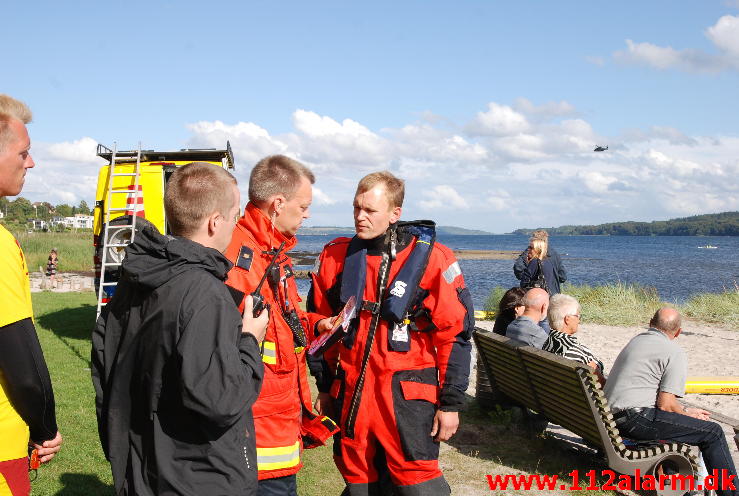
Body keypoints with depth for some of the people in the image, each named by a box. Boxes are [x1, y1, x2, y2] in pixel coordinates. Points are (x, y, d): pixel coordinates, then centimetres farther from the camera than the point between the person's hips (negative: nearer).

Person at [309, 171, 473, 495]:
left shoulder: (430, 258, -7)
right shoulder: (335, 256, 4)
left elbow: (454, 335, -5)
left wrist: (451, 403, -5)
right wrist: (325, 388, 16)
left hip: (408, 396, -4)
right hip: (350, 395, 4)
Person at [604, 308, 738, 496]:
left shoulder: (636, 340, 17)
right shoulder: (675, 353, -7)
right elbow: (665, 405, -14)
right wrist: (687, 413, 7)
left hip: (612, 416, 9)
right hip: (635, 420, -9)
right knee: (713, 432, -3)